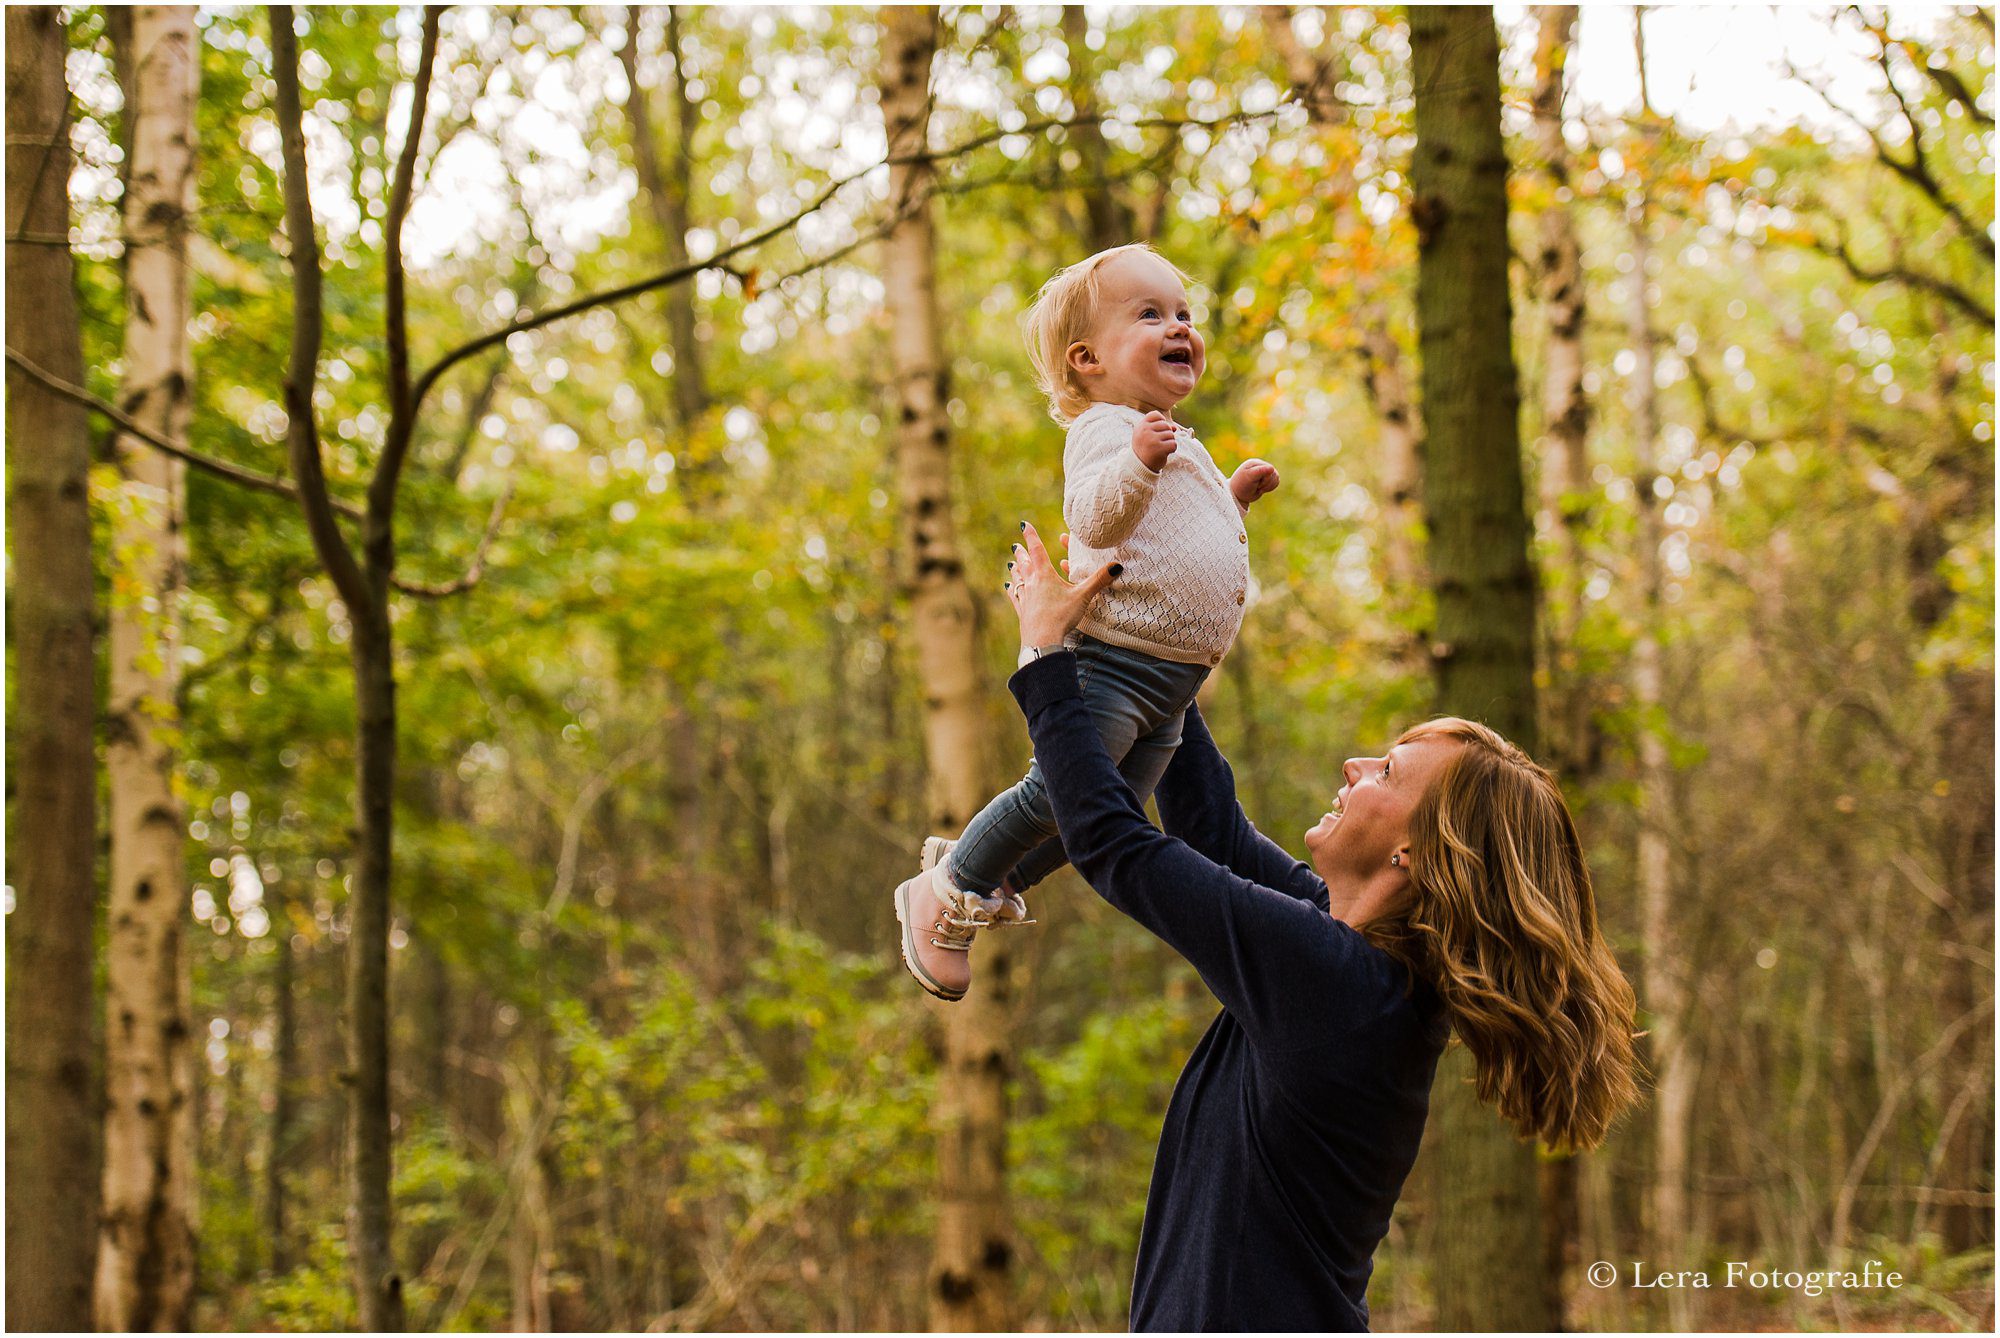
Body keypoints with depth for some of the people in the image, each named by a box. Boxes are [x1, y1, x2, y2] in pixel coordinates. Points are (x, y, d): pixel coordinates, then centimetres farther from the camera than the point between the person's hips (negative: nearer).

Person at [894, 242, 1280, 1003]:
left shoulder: (1176, 447, 24)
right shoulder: (1104, 430, -9)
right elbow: (1094, 517, -28)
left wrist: (1233, 497, 28)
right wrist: (1138, 462, -44)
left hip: (1170, 680, 9)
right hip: (1114, 660, -9)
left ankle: (995, 880, 26)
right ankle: (948, 892, 3)